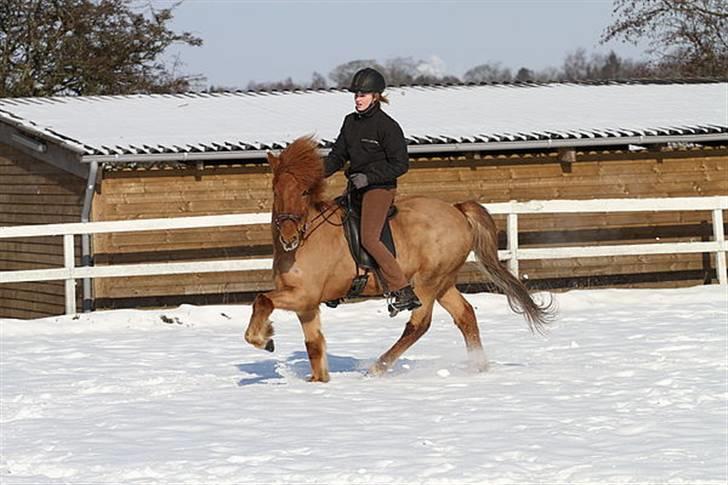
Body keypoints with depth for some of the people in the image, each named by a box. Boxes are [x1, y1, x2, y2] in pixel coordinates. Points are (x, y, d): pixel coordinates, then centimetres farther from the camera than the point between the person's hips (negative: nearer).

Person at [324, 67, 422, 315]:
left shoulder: (387, 126, -13)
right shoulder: (351, 122, 9)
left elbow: (400, 164, -14)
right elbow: (338, 155, 14)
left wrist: (369, 177, -21)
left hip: (380, 188, -9)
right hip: (356, 188, 9)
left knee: (369, 238, -22)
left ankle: (403, 292, -23)